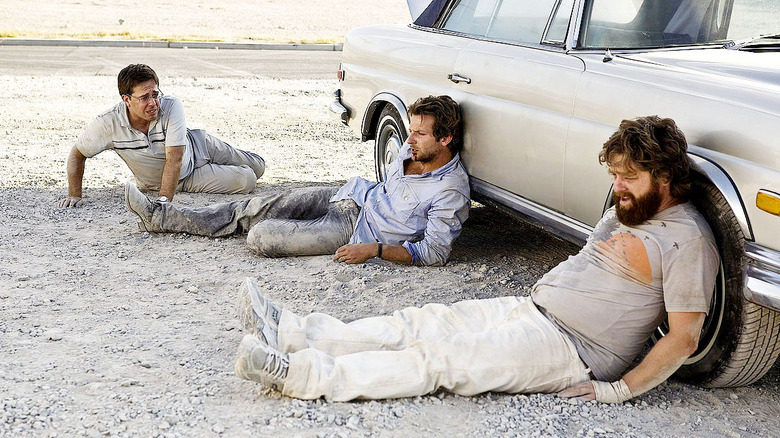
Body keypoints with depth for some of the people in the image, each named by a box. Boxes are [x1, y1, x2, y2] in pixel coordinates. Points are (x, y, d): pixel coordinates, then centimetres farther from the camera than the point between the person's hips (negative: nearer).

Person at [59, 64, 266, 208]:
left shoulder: (171, 106, -35)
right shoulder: (109, 123, -31)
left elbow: (174, 160, -39)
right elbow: (77, 154, -14)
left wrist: (164, 201, -48)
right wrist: (75, 195, -23)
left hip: (197, 147, 0)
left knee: (256, 168, 10)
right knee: (246, 181, -4)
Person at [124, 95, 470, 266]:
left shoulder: (451, 190, -22)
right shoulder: (411, 150, 2)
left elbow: (435, 252, -26)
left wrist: (374, 250, -30)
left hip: (357, 230, -8)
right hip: (351, 197, 8)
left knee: (261, 237, -18)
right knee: (255, 208, 2)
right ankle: (161, 217, 14)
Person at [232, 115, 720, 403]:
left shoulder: (688, 240, -12)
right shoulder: (627, 208, 14)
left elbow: (683, 338, -16)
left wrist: (620, 391, -21)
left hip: (566, 349, -8)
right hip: (529, 308, 8)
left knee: (441, 359, -21)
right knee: (421, 323, -5)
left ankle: (299, 375, -27)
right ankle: (288, 333, -10)